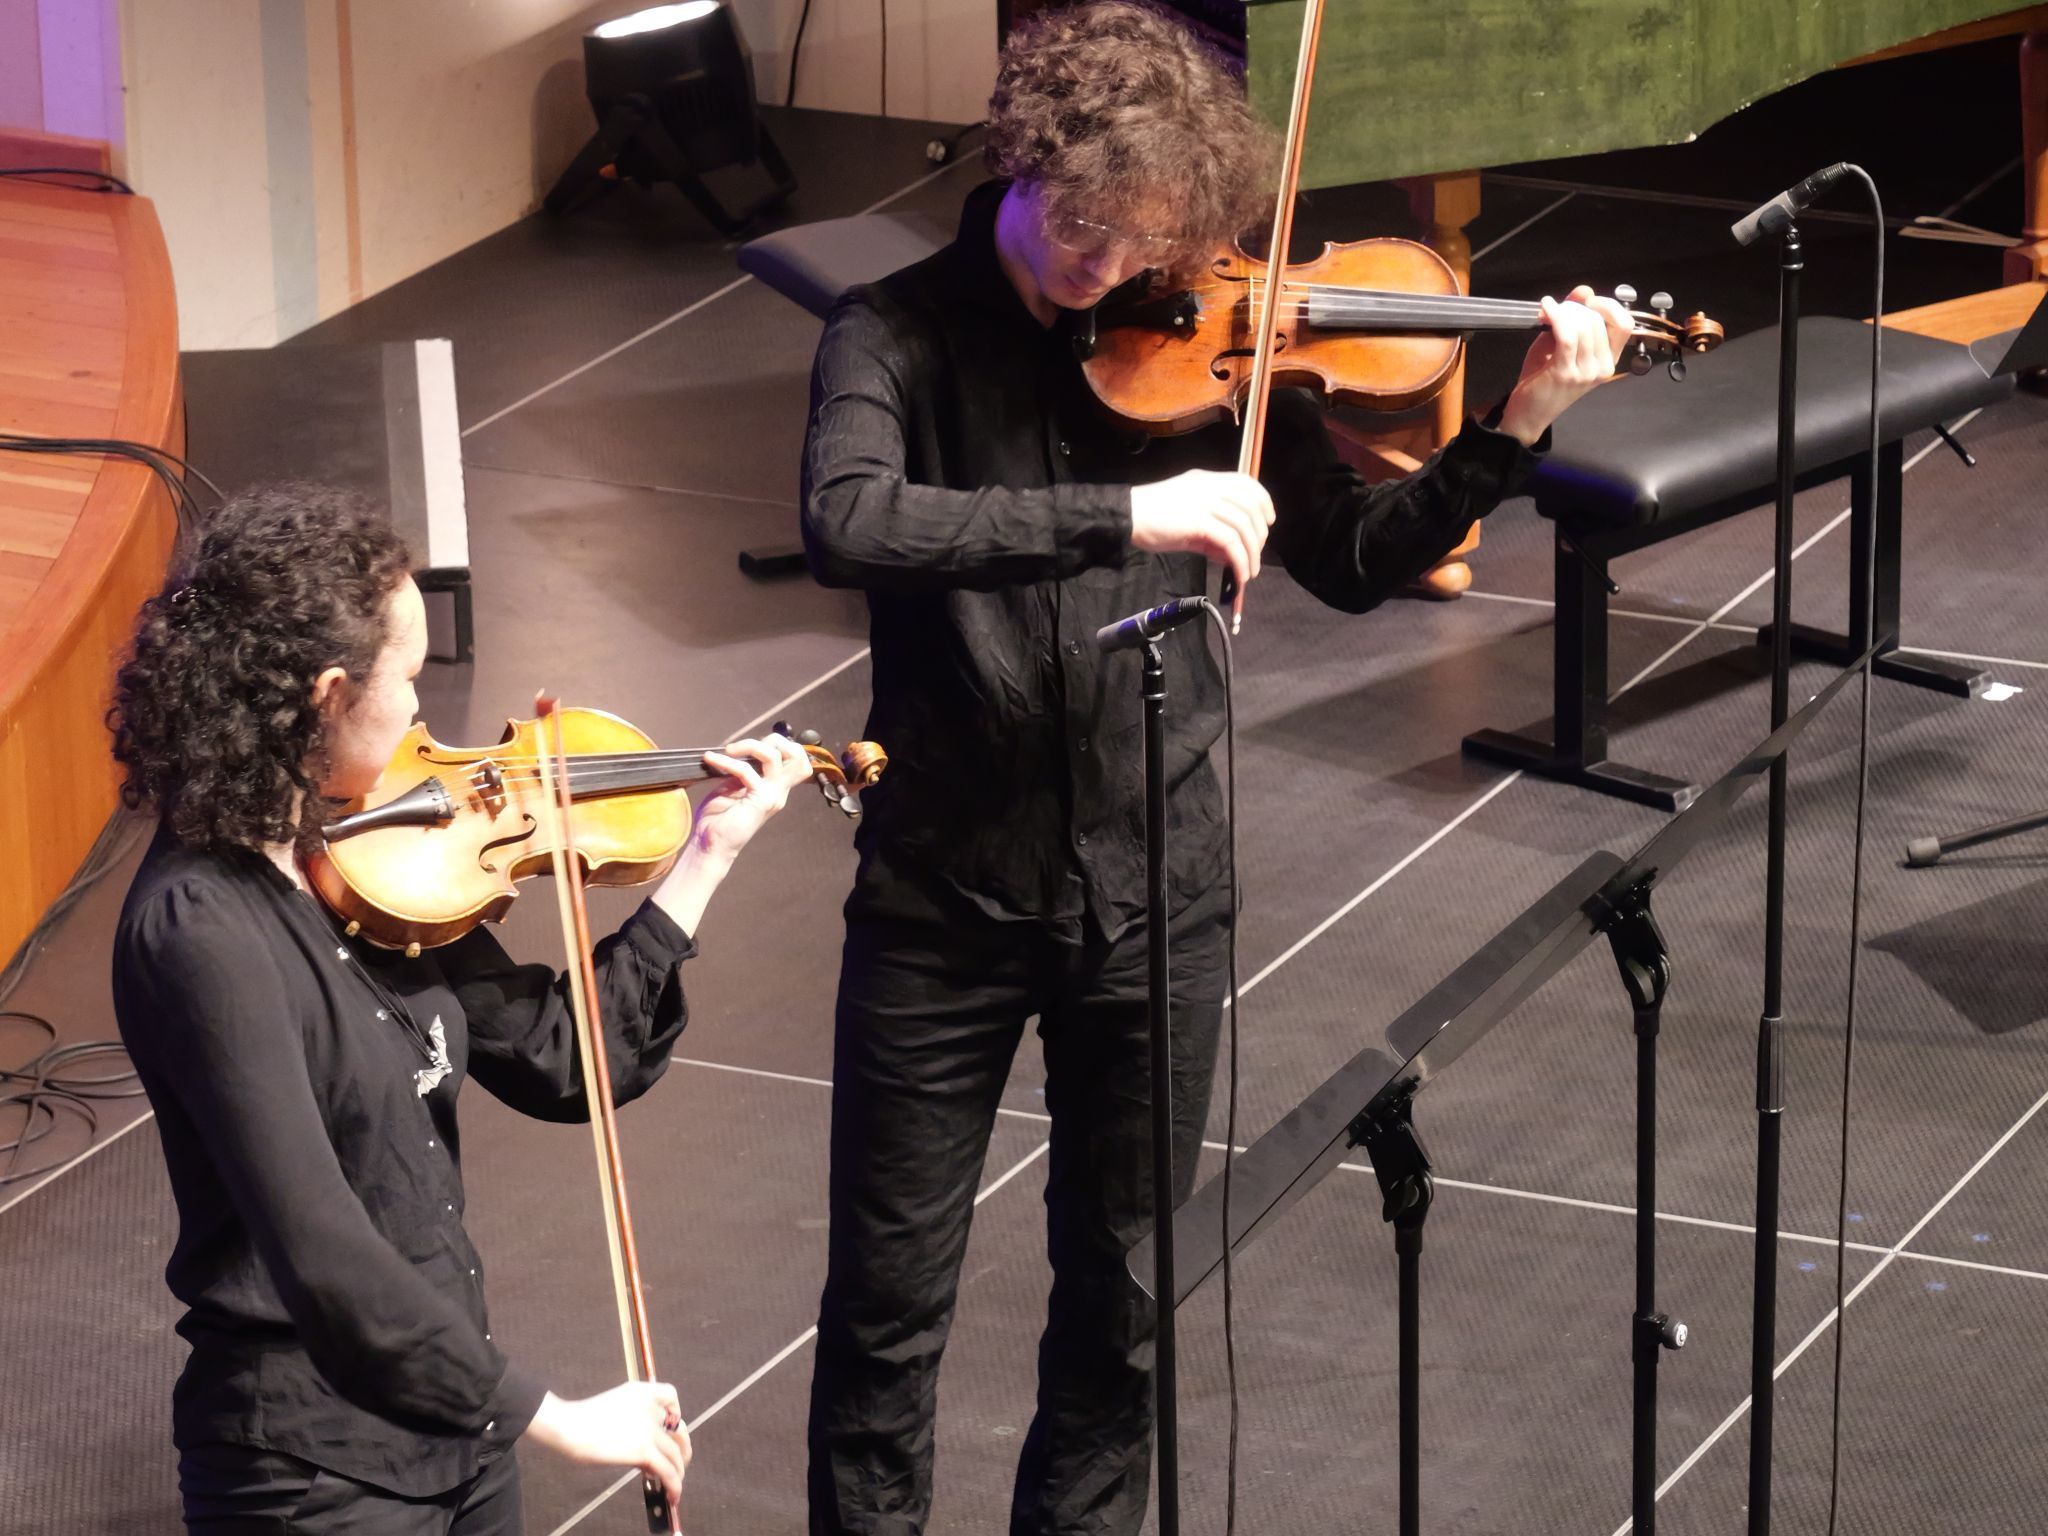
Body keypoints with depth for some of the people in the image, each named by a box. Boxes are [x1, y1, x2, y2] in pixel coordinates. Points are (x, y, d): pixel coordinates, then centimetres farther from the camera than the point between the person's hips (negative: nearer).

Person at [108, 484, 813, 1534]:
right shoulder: (201, 930, -23)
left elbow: (562, 1063, 10)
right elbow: (327, 1260, -27)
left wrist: (706, 858, 8)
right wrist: (552, 1416, -22)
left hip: (454, 1432, 8)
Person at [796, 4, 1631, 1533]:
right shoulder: (901, 333, -10)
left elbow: (1354, 560, 3)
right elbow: (849, 527, -30)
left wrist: (1516, 429, -11)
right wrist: (1128, 516, -36)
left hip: (1152, 892, 2)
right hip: (944, 891, -2)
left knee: (1122, 1298, 15)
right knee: (889, 1304, 7)